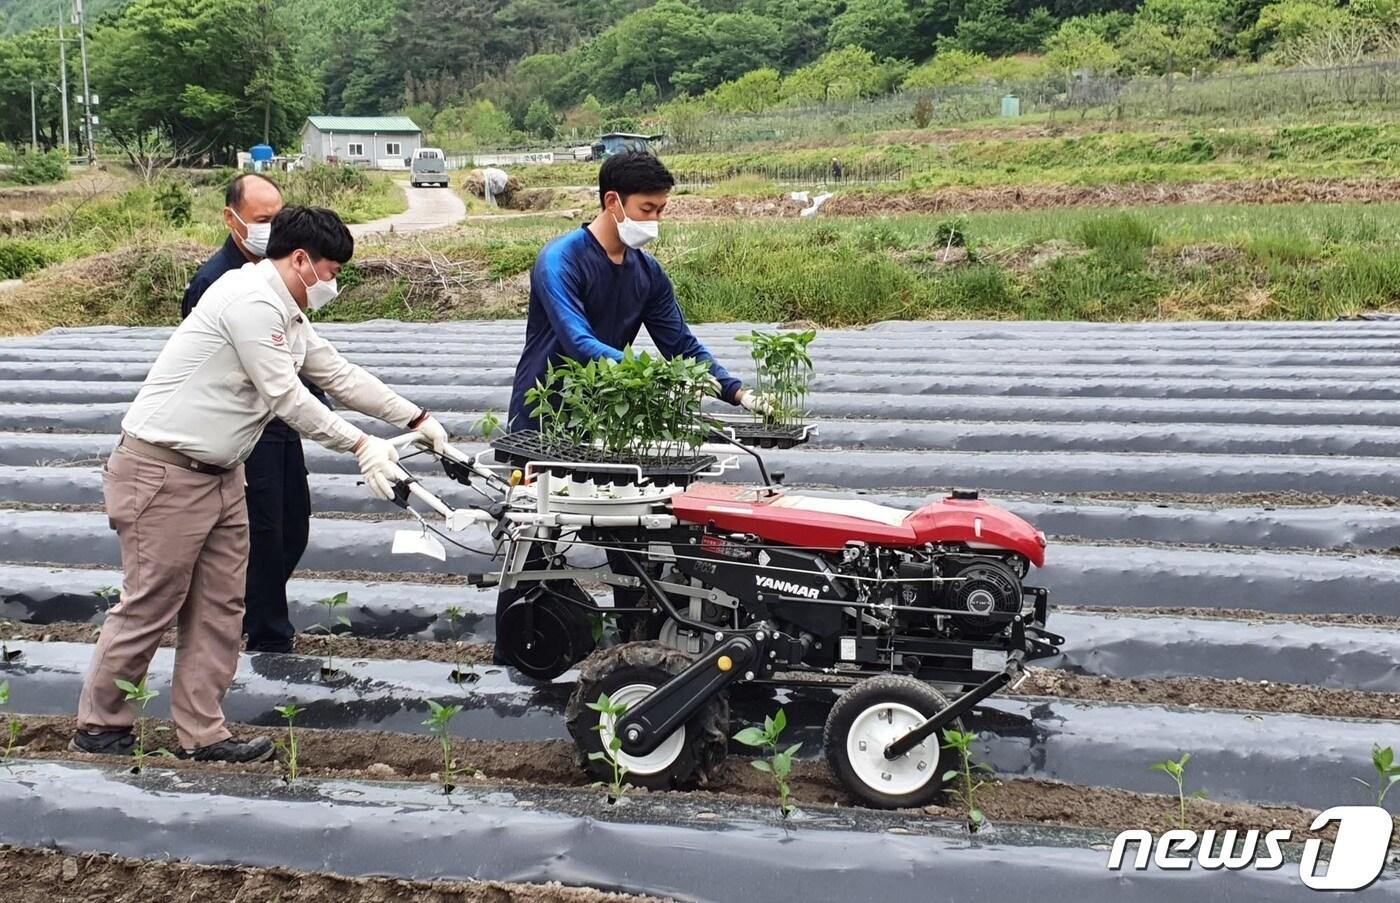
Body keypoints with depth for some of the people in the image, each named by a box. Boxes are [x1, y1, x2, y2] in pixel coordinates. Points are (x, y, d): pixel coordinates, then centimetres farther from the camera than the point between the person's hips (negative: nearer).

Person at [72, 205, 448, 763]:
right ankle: (100, 727, 13)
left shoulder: (288, 315, 13)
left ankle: (202, 734, 15)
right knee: (149, 607, -1)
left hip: (220, 476, 10)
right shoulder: (251, 300, -19)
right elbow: (286, 397, -19)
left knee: (220, 608, 9)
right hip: (163, 472, -10)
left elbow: (340, 376, 20)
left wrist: (417, 420, 19)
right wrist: (361, 446, -14)